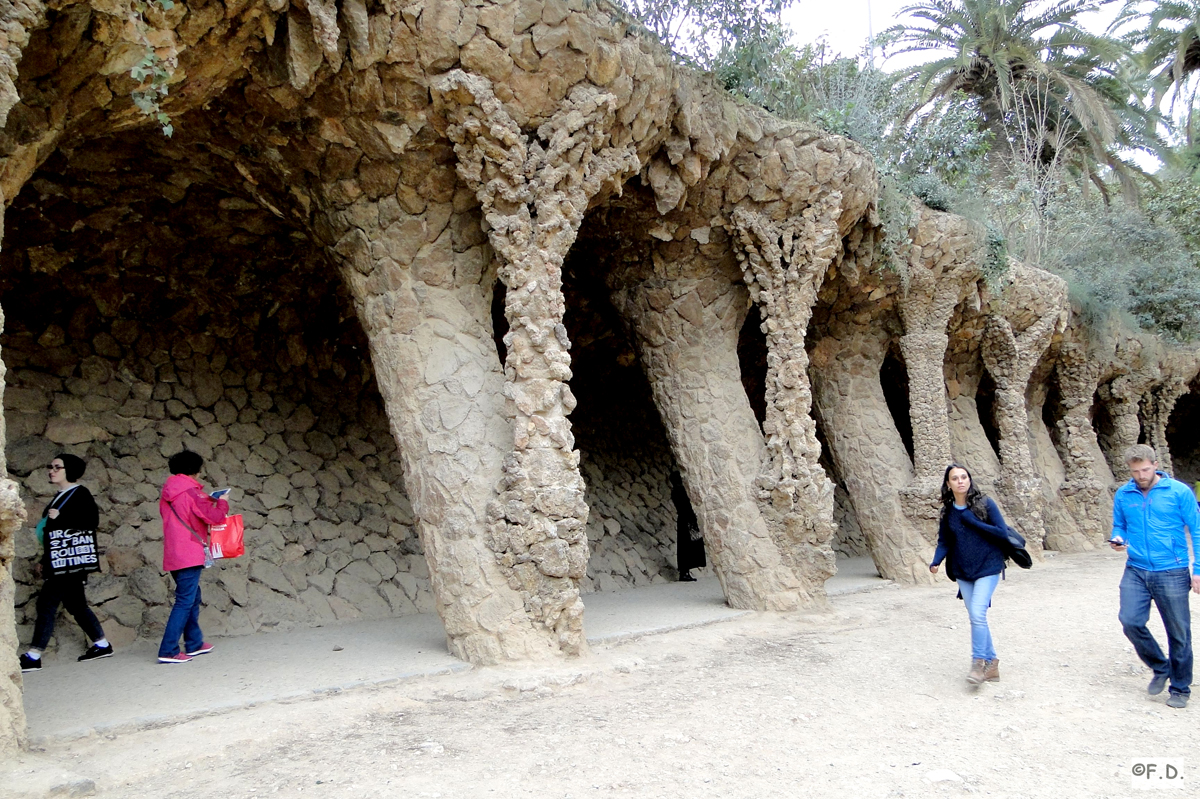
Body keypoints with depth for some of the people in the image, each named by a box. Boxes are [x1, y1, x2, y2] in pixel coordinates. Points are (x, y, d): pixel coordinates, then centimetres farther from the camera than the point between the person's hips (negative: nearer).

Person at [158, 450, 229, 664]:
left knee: (192, 598, 18)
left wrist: (208, 502, 18)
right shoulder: (191, 491, -12)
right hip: (189, 554, -8)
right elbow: (212, 517, -14)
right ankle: (168, 651, -10)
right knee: (185, 602, -7)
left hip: (173, 555, 9)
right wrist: (222, 503, 5)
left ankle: (194, 643, 25)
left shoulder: (168, 493, 12)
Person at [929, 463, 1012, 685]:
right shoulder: (948, 511, 2)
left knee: (977, 613, -17)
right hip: (963, 572, 4)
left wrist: (973, 521, -18)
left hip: (987, 568, -4)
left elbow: (1003, 533, -12)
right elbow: (944, 542, 6)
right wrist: (936, 562, -12)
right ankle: (991, 662, 20)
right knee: (977, 617, 8)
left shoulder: (985, 504, -9)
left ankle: (978, 662, -5)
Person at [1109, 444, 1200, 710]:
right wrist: (1117, 539, -7)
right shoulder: (1123, 495, 4)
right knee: (1130, 621, -10)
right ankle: (1160, 668, 17)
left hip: (1172, 573, -3)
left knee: (1178, 632, 5)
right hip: (1136, 571, 3)